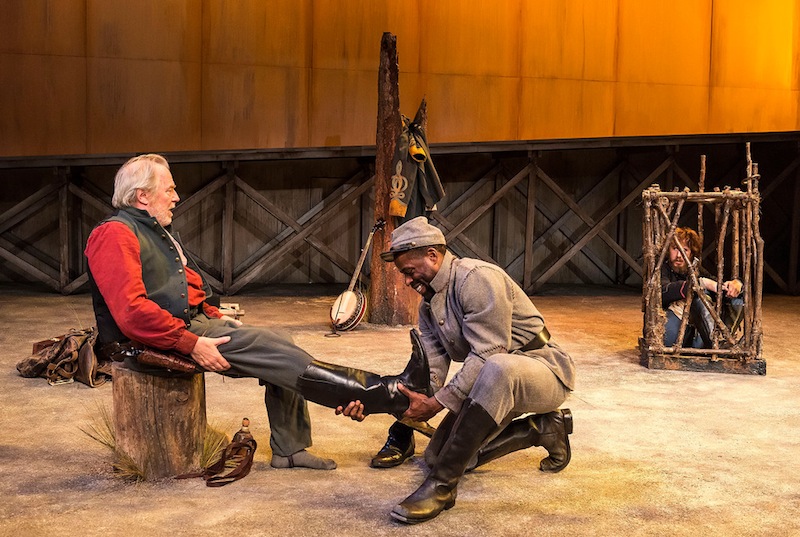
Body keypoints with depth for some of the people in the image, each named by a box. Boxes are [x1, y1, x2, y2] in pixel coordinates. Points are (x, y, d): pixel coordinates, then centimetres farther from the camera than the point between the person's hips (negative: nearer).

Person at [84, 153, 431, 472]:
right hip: (157, 342, -10)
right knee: (268, 348, -20)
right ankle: (386, 393, -21)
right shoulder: (115, 234, -13)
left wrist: (215, 316, 10)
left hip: (193, 321, 10)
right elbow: (132, 311, -25)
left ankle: (289, 448, 1)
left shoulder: (155, 231, 19)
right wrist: (191, 344, -26)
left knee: (277, 346, -3)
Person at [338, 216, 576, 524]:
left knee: (498, 369, -43)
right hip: (496, 384, 9)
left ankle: (442, 485, -32)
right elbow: (430, 374, -3)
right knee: (436, 456, 6)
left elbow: (487, 357, -27)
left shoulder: (477, 278, -21)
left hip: (544, 370, -9)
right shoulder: (429, 305, 7)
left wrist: (437, 403, -28)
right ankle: (539, 429, 14)